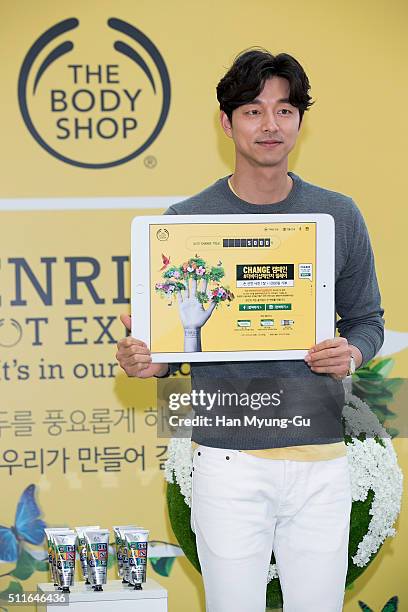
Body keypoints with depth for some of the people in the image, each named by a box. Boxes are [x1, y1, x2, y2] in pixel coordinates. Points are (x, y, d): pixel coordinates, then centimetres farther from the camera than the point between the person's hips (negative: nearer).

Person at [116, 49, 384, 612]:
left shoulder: (338, 216, 4)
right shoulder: (187, 220, 0)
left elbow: (367, 320, 11)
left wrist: (351, 354, -12)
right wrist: (146, 361, -17)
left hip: (320, 459, 1)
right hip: (228, 458, -1)